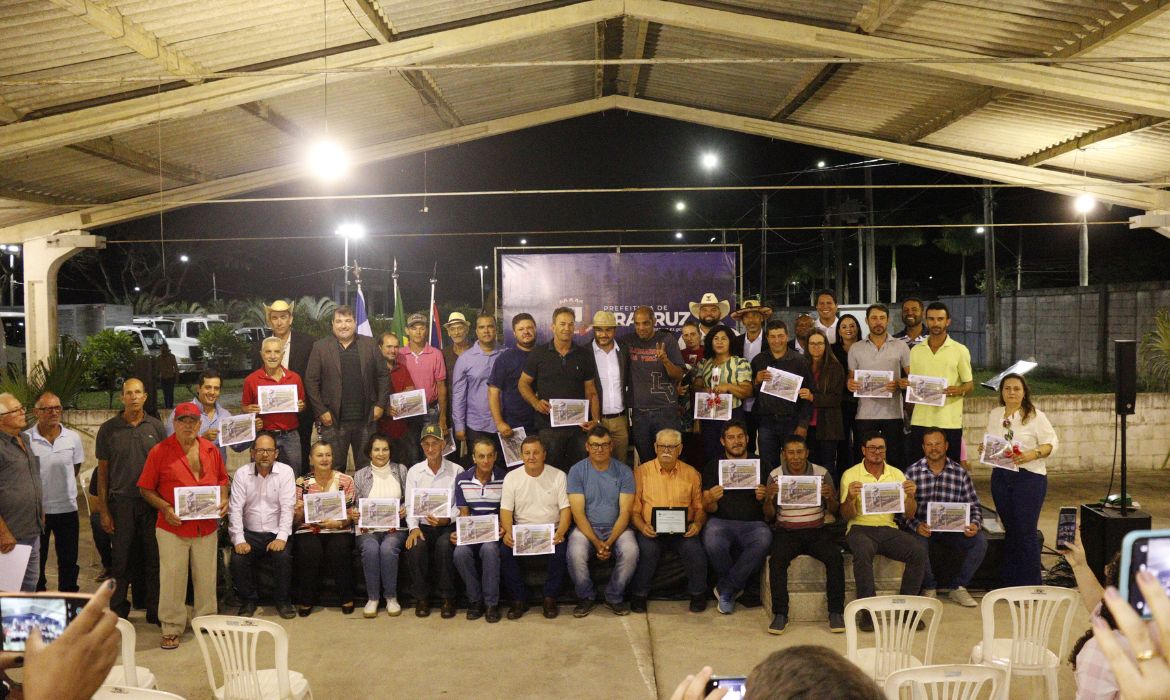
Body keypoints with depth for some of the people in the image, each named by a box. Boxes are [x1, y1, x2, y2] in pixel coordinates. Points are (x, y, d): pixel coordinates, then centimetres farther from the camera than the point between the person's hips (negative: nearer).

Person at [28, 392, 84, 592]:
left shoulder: (73, 437, -2)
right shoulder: (26, 439, -9)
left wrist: (62, 486, 7)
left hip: (67, 508, 2)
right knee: (36, 562, 11)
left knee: (69, 561, 11)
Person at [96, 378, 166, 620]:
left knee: (154, 558, 6)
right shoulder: (109, 429, 1)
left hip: (152, 502, 1)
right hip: (121, 502, -1)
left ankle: (155, 611, 17)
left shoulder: (156, 427, 4)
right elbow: (102, 472, 4)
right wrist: (104, 511, 0)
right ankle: (118, 613, 18)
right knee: (121, 559, 5)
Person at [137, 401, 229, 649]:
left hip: (207, 526, 3)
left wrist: (223, 499, -1)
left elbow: (222, 479, 17)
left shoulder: (211, 450, 6)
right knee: (172, 578, 1)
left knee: (206, 576, 12)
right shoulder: (159, 451, -4)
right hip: (173, 526, -3)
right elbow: (146, 489, -2)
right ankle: (172, 629, 12)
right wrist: (165, 508, -15)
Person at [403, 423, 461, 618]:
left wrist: (446, 519, -19)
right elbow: (410, 505, 5)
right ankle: (422, 598, -10)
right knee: (416, 546, -30)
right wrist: (413, 527, -11)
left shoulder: (456, 471, 3)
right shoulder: (414, 471, 9)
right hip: (423, 526, 2)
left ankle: (448, 599, -16)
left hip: (448, 526, -2)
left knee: (444, 545, -34)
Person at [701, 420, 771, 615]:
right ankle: (736, 586, -4)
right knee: (712, 542, -34)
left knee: (763, 540, -34)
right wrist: (712, 500, -17)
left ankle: (725, 588, -16)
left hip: (753, 522, 0)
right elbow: (708, 509, 7)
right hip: (721, 521, 0)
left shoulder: (763, 464, 15)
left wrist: (764, 497, -12)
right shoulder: (713, 466, 14)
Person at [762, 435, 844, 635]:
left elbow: (835, 512, 6)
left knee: (835, 557, -26)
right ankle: (780, 614, -20)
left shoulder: (823, 474, 5)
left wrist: (830, 498, -16)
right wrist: (768, 499, -15)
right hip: (787, 531, 0)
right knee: (776, 560, -29)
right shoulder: (775, 476, 4)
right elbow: (769, 517, 6)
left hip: (817, 530, 1)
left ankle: (836, 612, -14)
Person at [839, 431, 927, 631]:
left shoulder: (896, 474, 12)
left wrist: (911, 497, -14)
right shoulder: (851, 475, 2)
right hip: (860, 528, -3)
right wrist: (850, 498, -25)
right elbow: (847, 515, -3)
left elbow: (909, 514, 8)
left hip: (888, 528, 3)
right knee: (863, 552, -36)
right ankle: (867, 610, -23)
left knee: (919, 551, -23)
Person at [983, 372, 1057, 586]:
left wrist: (1033, 454, -23)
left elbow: (1052, 443, -7)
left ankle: (1030, 585, 6)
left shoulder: (1035, 416, -6)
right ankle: (1009, 583, 20)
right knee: (1010, 530, 12)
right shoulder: (994, 415, 9)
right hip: (1000, 476, 5)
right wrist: (984, 449, -2)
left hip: (1029, 477, -5)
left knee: (1026, 532, -4)